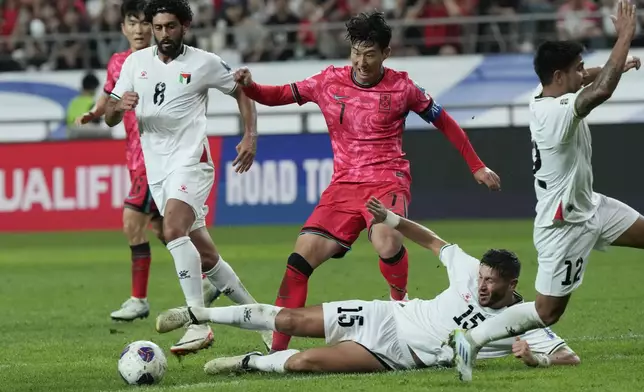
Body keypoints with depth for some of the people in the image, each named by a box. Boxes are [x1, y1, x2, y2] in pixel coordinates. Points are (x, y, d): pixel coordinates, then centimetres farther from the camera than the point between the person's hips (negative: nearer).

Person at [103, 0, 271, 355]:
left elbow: (242, 92, 11)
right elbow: (109, 119, 11)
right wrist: (119, 106, -13)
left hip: (190, 159, -5)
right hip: (156, 169, 5)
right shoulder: (135, 62, 9)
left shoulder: (204, 63, -1)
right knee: (204, 255, 7)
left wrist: (250, 136, -2)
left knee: (174, 229, -29)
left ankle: (199, 323, -30)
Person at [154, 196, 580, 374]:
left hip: (397, 355, -3)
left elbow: (571, 357, -19)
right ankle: (197, 314, 16)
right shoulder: (471, 272, -3)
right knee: (287, 319, -1)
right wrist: (393, 220, 5)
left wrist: (533, 356, -38)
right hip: (386, 316, 3)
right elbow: (433, 241, 13)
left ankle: (250, 363, 6)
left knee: (303, 361, -23)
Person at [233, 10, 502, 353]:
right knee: (300, 259, -9)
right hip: (343, 186, 4)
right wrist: (249, 86, -10)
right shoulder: (330, 81, 5)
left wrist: (476, 167, 12)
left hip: (387, 181, -4)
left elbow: (444, 122, 10)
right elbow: (279, 95, 11)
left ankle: (400, 303, -5)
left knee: (386, 242, -35)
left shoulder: (401, 87, -2)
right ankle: (277, 348, -3)